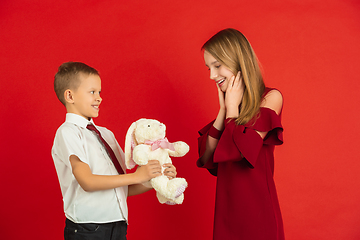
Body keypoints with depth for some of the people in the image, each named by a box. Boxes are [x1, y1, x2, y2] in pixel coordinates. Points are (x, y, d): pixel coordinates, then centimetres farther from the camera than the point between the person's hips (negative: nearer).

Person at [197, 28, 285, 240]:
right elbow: (206, 158, 1)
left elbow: (241, 151, -19)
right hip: (226, 207, 6)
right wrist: (223, 109, -2)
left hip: (256, 208, -6)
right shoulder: (228, 102, 10)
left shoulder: (270, 98, -7)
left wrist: (233, 108, -7)